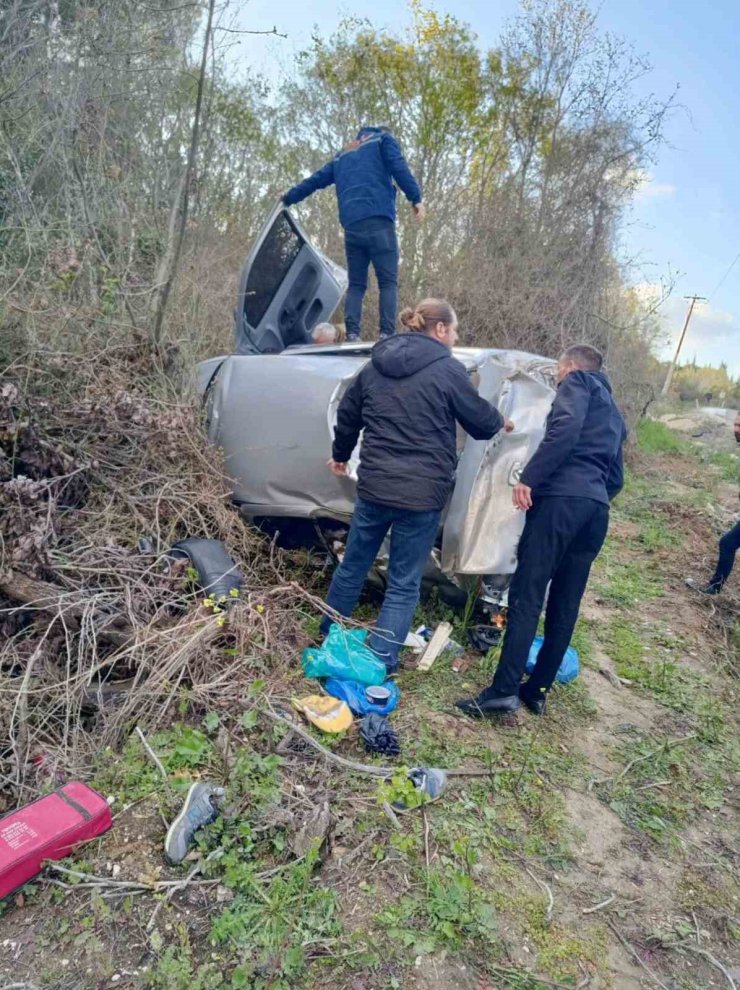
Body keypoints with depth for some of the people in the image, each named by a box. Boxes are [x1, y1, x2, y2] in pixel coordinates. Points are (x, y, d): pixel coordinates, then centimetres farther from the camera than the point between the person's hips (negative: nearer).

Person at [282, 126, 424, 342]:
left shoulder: (342, 157, 32)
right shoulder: (384, 139, 19)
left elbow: (314, 180, 34)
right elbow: (399, 167, 0)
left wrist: (287, 198, 46)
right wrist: (416, 198, -6)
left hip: (351, 227, 4)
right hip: (378, 221, -4)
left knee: (356, 284, 5)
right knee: (388, 281, -6)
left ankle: (352, 335, -11)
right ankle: (387, 335, -21)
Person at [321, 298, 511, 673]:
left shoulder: (375, 365, 8)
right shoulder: (448, 370, -8)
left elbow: (347, 415, 17)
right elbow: (481, 421, 1)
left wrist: (340, 455, 34)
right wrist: (501, 422, 25)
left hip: (374, 486, 5)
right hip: (422, 493, -5)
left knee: (352, 565, 21)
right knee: (404, 583, 7)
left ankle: (328, 636, 39)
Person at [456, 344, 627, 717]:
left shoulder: (577, 382, 8)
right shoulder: (613, 413, 32)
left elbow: (565, 427, -13)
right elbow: (616, 478, 28)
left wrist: (528, 478, -17)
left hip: (562, 497, -8)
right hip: (597, 509, 8)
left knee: (526, 596, -11)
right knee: (564, 606, 9)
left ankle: (504, 691, -15)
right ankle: (537, 689, 16)